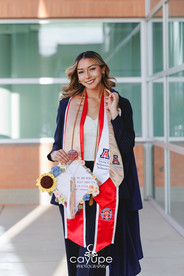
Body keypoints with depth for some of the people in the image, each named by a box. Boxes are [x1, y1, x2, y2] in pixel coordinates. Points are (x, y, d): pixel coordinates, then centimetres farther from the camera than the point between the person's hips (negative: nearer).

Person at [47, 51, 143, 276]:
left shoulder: (120, 104, 6)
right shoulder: (67, 105, 10)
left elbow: (127, 146, -2)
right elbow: (58, 143, 13)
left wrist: (114, 113, -9)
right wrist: (55, 154, -9)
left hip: (105, 184, -2)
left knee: (96, 251, -9)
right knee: (75, 252, 6)